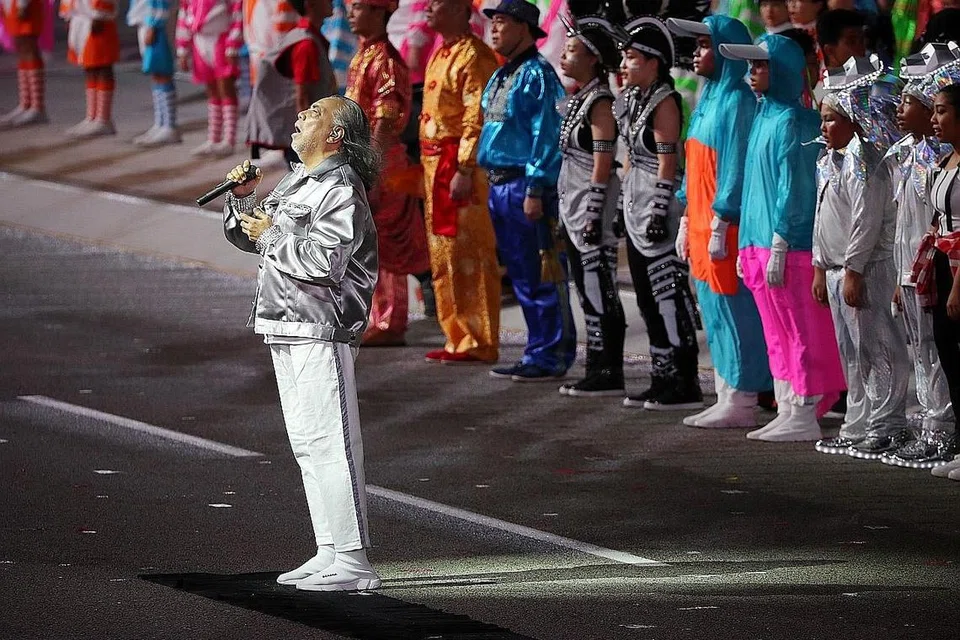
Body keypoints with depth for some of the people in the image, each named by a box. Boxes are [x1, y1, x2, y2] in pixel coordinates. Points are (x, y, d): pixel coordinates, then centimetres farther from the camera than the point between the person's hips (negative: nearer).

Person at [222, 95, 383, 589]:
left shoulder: (341, 190, -12)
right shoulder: (296, 182, 17)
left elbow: (323, 260, -24)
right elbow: (243, 234, 24)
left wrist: (271, 235, -12)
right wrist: (243, 197, 5)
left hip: (321, 330, -10)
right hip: (287, 329, 10)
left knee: (329, 444, -11)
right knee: (306, 445, 12)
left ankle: (353, 562, -10)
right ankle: (330, 553, 18)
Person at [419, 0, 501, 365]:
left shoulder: (473, 57, -13)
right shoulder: (441, 54, 18)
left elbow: (477, 119, -19)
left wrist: (464, 171, -24)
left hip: (459, 165, -10)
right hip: (435, 164, 10)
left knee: (468, 256, -7)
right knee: (444, 257, 12)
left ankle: (479, 344, -4)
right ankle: (458, 339, 18)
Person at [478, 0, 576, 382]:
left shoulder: (537, 75, -11)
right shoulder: (500, 77, 17)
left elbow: (546, 135, -16)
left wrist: (535, 190, -21)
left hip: (526, 183, -10)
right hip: (500, 185, 10)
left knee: (542, 277, -6)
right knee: (521, 277, 12)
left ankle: (550, 357, -3)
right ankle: (538, 353, 17)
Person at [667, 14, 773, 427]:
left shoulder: (737, 101, -13)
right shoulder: (709, 97, 16)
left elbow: (735, 168, -17)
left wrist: (719, 227, -19)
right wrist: (687, 222, 18)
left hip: (724, 225, -10)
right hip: (702, 223, 10)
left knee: (733, 311, -4)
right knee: (715, 315, 12)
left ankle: (740, 404, 0)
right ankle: (727, 400, 17)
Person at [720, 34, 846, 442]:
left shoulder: (790, 122, -12)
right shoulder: (764, 116, 16)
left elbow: (792, 189, -16)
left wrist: (778, 247, -18)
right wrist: (747, 246, 19)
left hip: (788, 246, -9)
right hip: (759, 244, 9)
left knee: (800, 330, -4)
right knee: (777, 331, 10)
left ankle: (804, 417, -2)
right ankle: (789, 412, 14)